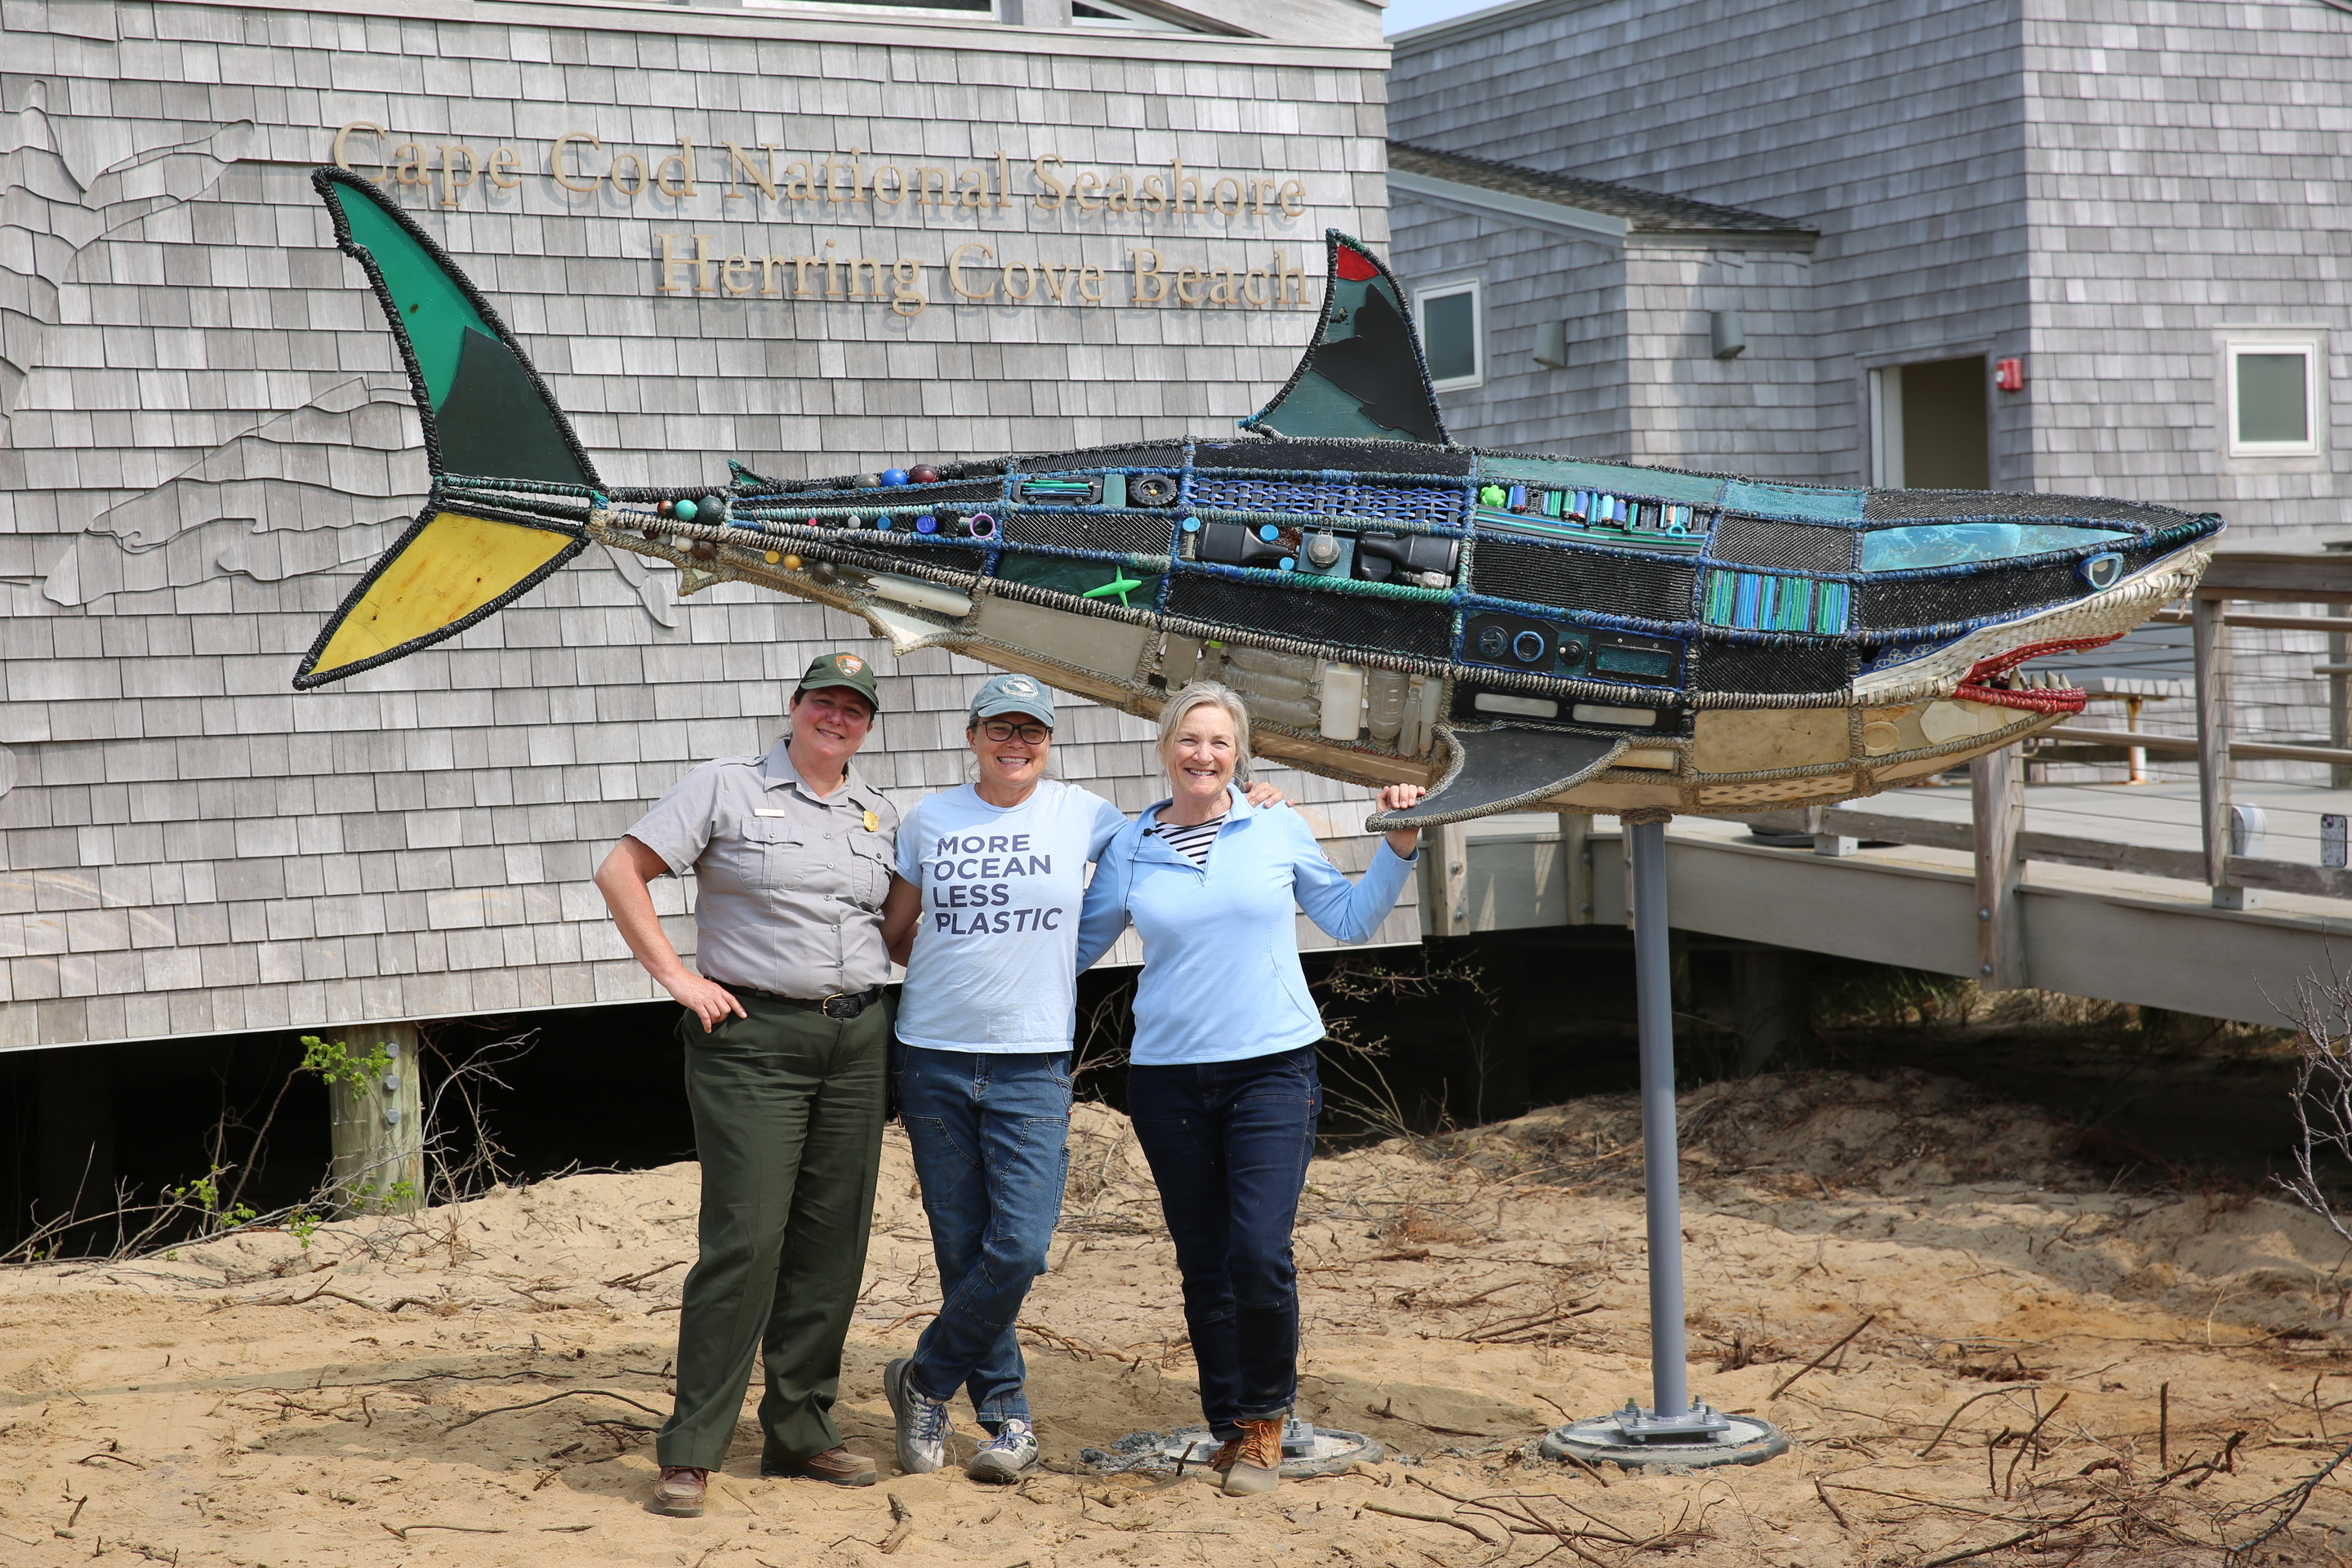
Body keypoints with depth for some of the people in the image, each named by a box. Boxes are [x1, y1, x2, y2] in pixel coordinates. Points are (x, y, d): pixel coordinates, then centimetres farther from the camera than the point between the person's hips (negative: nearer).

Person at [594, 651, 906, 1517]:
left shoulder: (880, 815, 14)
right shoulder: (725, 787, -1)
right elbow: (620, 872, -4)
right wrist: (677, 976, -9)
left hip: (858, 1041, 6)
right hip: (751, 1038, -6)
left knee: (833, 1241, 6)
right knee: (745, 1239, -12)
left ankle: (800, 1431, 17)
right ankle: (690, 1452, -6)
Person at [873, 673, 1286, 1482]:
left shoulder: (1080, 814, 3)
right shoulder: (929, 820, 6)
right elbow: (894, 931, 17)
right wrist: (958, 966, 4)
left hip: (1032, 1065, -1)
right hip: (934, 1059, 1)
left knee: (1020, 1249, -11)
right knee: (961, 1252, 3)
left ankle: (924, 1381, 9)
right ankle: (1008, 1415, 16)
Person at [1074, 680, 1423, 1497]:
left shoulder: (1278, 830, 4)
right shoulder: (1130, 849, 5)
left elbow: (1350, 919, 14)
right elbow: (1077, 943, 16)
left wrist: (1400, 846, 5)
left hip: (1272, 1069, -2)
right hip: (1168, 1076, 2)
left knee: (1260, 1254, -14)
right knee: (1203, 1264, 6)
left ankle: (1266, 1420, 6)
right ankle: (1228, 1425, 21)